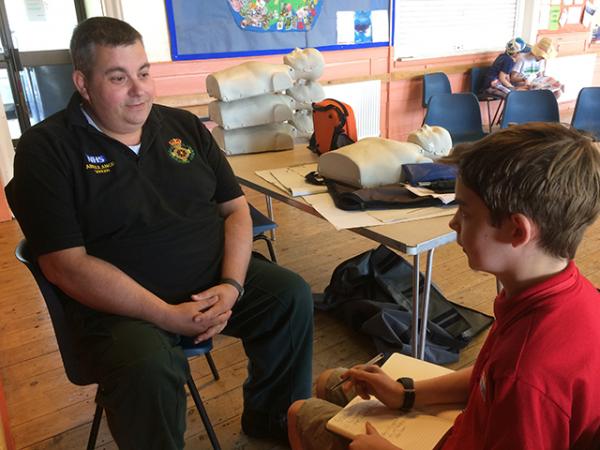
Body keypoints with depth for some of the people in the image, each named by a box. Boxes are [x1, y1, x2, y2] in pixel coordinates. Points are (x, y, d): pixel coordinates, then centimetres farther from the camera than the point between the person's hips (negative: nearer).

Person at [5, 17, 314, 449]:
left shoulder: (184, 126, 7)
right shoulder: (46, 149, -7)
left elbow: (235, 207, 6)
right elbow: (66, 263, -15)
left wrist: (231, 285, -12)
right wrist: (166, 315, -21)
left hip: (213, 280, 5)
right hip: (121, 302, -4)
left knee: (292, 294, -10)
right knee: (147, 370, -32)